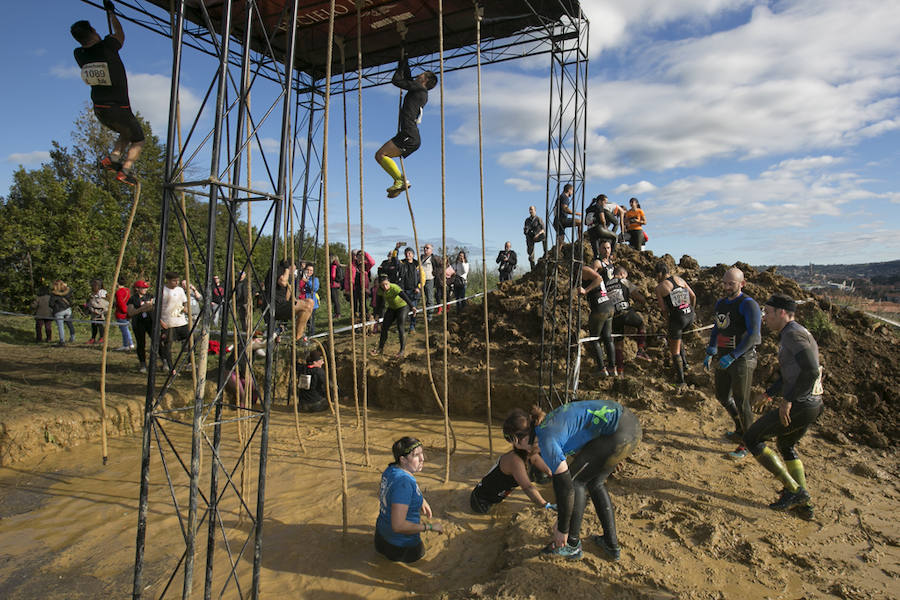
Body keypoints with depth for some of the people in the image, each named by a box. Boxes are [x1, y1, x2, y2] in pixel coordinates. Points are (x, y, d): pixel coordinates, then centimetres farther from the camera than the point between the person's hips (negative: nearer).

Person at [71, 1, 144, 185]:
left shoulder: (79, 55, 0)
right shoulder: (107, 47, -16)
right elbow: (120, 34, 6)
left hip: (99, 109, 7)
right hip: (118, 109, -7)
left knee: (126, 134, 29)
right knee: (138, 140, 11)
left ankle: (113, 158, 10)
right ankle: (125, 170, -9)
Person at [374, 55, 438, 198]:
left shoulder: (419, 88, -1)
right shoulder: (421, 93, 25)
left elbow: (396, 80, 0)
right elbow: (407, 78, 39)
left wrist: (401, 66, 14)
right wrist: (404, 61, 41)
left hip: (409, 137, -10)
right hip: (412, 138, 10)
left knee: (381, 154, -16)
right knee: (380, 156, 13)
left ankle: (401, 180, -18)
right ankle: (400, 182, 6)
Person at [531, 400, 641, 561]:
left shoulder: (546, 441, -8)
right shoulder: (550, 420, 18)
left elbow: (565, 487, -7)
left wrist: (562, 529, 7)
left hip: (618, 433, -9)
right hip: (631, 423, 9)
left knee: (575, 480, 7)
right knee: (595, 482, 22)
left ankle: (572, 545, 18)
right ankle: (611, 544, 28)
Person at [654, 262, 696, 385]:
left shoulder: (659, 287, -2)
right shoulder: (679, 279, 10)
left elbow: (663, 308, -2)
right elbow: (693, 296, 12)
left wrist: (669, 320, 13)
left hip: (677, 318, -6)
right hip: (690, 316, 6)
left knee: (674, 350, 10)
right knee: (676, 336, 33)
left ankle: (680, 378, 16)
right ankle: (684, 362, 33)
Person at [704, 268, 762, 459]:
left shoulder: (748, 304, -15)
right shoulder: (721, 303, 10)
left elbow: (753, 335, -23)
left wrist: (732, 356, -27)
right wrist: (710, 353, 8)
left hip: (742, 360, -8)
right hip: (724, 359, 8)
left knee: (741, 403, 0)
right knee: (722, 396, 19)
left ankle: (747, 443, 16)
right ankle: (740, 430, 40)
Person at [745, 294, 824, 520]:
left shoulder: (793, 334, -16)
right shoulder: (790, 335, 16)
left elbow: (811, 370, -28)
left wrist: (788, 399, -23)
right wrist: (768, 393, 22)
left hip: (799, 406, -11)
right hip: (813, 405, 11)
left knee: (752, 439, 2)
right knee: (785, 446, 29)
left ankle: (794, 490, 4)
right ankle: (804, 503, 32)